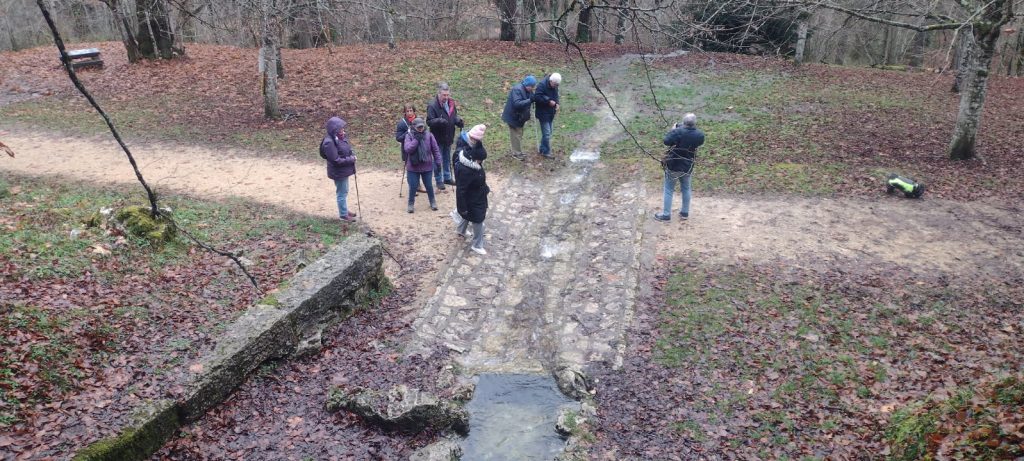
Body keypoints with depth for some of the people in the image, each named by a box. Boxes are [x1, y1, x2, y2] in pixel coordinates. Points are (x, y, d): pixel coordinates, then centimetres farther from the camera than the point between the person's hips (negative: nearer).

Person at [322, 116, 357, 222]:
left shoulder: (340, 138, 2)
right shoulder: (329, 143, -26)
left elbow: (346, 151, 17)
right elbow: (336, 160, -27)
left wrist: (352, 156, -5)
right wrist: (351, 159, -20)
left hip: (344, 170, 9)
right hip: (339, 172, -9)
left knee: (344, 192, 22)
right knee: (342, 193, 6)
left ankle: (345, 210, 39)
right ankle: (343, 215, 21)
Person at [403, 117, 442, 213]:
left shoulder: (429, 135, -3)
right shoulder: (409, 136, -7)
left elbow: (435, 149, 2)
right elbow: (407, 149, -19)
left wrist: (438, 162, -2)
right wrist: (416, 139, -22)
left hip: (427, 166, 1)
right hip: (413, 167, -1)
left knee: (428, 186, 11)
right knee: (413, 186, 5)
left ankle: (432, 202, 31)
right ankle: (411, 204, 22)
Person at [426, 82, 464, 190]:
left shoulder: (451, 103, 2)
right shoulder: (432, 105, -19)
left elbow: (454, 116, 15)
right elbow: (429, 121, -21)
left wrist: (458, 120, -7)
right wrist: (439, 121, -39)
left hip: (448, 137, 6)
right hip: (438, 138, -6)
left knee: (447, 159, 20)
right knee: (438, 160, 5)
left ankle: (447, 178, 35)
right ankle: (439, 181, 17)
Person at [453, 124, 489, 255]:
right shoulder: (464, 170, -38)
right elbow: (460, 190, -31)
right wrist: (462, 208, -23)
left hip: (478, 195, 10)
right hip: (472, 200, -9)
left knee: (469, 215, 32)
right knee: (478, 220, 6)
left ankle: (460, 229, 59)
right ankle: (477, 245, 25)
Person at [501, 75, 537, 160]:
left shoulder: (528, 90, 1)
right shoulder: (517, 89, -26)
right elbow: (517, 104, -37)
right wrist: (530, 100, -42)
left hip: (520, 117, 9)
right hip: (513, 116, -9)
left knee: (519, 134, 19)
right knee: (516, 135, -1)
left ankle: (517, 151, 32)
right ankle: (517, 153, 12)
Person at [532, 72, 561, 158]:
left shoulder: (554, 87, 3)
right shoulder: (542, 85, -21)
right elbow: (537, 97, -28)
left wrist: (556, 103, -2)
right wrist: (548, 101, -28)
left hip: (551, 113, 8)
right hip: (543, 113, -8)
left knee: (548, 132, 16)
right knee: (546, 133, -8)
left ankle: (542, 149, 29)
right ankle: (546, 152, 3)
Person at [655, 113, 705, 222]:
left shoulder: (678, 132, -25)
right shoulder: (700, 135, -9)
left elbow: (666, 141, -22)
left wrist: (672, 130, -8)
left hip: (673, 166, -4)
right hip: (688, 167, 4)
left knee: (669, 190, 8)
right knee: (686, 189, 21)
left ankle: (666, 215, 13)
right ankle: (685, 212, 31)